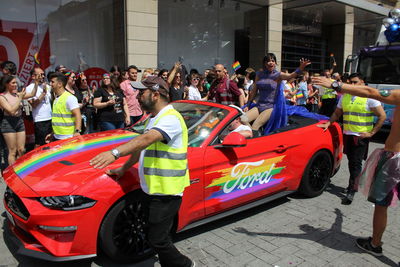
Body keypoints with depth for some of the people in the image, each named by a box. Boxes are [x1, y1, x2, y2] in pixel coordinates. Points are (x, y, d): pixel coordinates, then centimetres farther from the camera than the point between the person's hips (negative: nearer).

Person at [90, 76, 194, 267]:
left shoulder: (170, 118, -19)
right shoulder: (154, 118, 15)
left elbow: (146, 139, -35)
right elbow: (142, 147, 21)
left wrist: (115, 153, -46)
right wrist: (123, 169, 19)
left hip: (165, 192, -10)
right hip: (150, 188, 10)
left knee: (157, 239, -2)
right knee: (159, 236, 20)